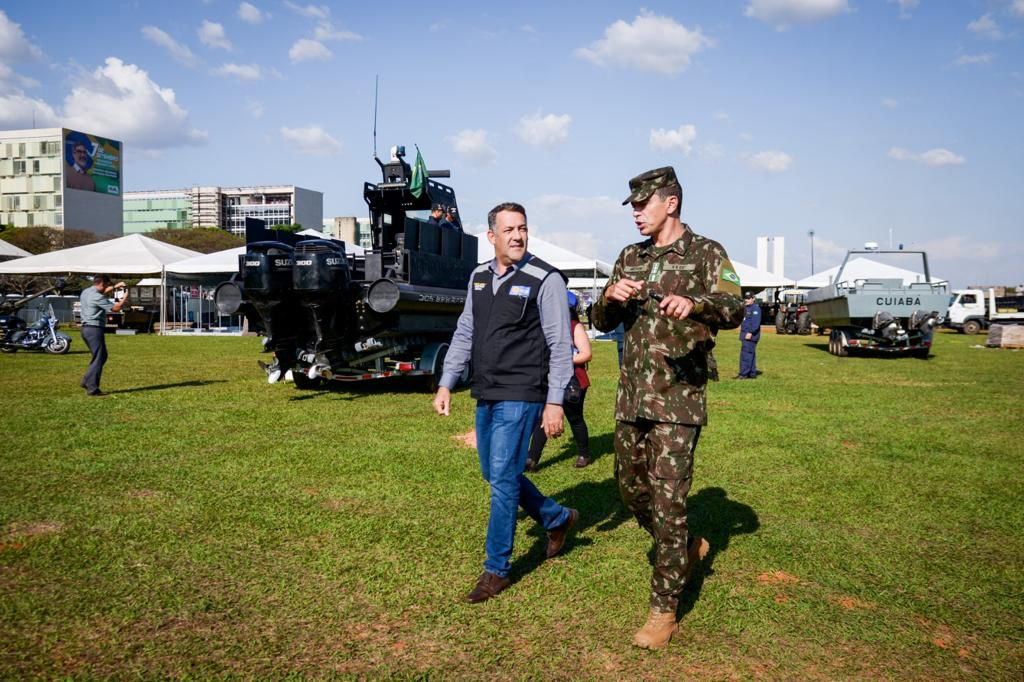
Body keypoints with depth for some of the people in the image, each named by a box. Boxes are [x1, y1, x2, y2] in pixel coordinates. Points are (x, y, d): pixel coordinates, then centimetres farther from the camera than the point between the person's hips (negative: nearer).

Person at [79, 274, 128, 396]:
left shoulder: (85, 292, 12)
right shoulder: (97, 297, -17)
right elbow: (116, 308, -16)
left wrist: (115, 287, 26)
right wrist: (125, 298, 0)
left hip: (86, 328, 10)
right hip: (94, 329, -10)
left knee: (102, 356, 19)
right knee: (98, 359, -4)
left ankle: (86, 381, 19)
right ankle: (92, 389, -4)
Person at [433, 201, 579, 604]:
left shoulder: (545, 280, -10)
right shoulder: (479, 277, 9)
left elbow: (560, 346, -11)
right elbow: (464, 333, 15)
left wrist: (555, 403, -14)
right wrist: (446, 384, 10)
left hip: (521, 397, -7)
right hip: (486, 395, 7)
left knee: (503, 478, -6)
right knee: (494, 474, 15)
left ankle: (496, 569, 10)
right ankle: (558, 519, 36)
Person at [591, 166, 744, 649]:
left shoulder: (706, 253, -2)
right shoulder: (630, 258, 14)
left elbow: (735, 310, -15)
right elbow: (602, 323, 13)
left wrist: (694, 304, -36)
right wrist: (611, 297, -9)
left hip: (678, 396, -6)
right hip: (631, 395, 6)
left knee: (668, 500, -6)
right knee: (631, 488, 14)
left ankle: (664, 611, 5)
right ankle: (688, 548, 40)